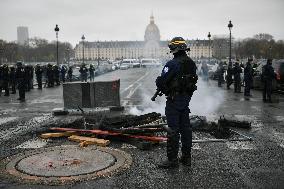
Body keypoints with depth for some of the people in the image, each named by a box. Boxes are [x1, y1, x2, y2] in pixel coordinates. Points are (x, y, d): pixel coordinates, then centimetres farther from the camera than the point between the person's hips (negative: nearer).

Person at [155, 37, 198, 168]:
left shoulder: (172, 64, -18)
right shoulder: (192, 64, 7)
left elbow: (161, 81, -18)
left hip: (174, 100, -7)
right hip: (186, 99, 8)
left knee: (173, 130, -2)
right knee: (185, 128, 13)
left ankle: (172, 159, 4)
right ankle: (186, 157, 22)